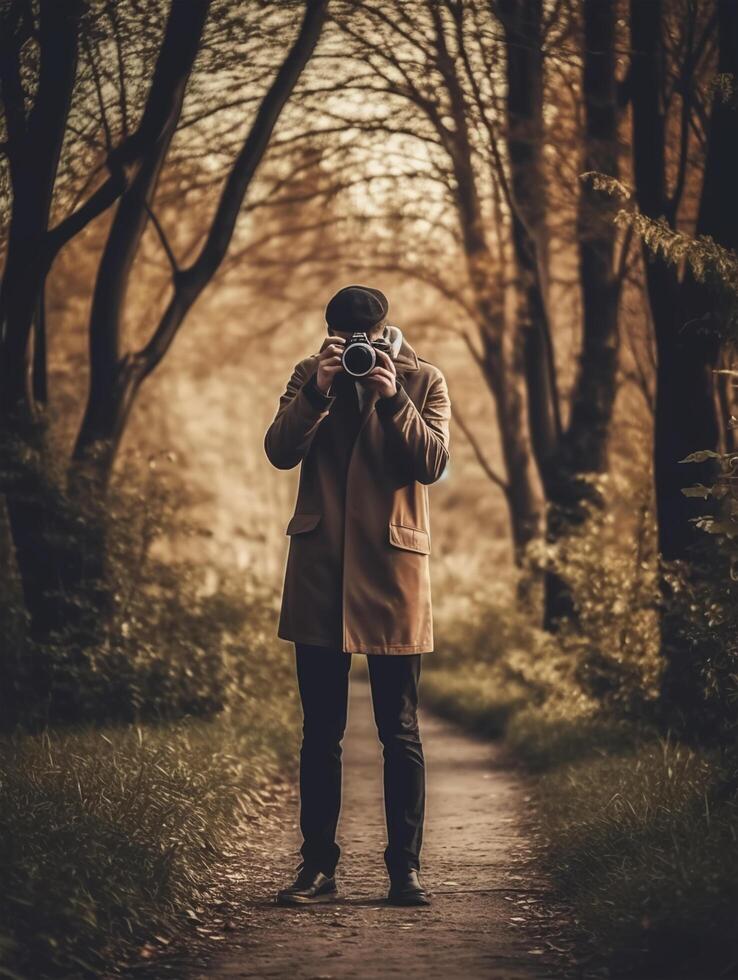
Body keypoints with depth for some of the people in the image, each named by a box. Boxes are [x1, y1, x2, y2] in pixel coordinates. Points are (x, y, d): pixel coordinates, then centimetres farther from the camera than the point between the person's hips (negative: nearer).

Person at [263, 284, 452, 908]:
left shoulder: (424, 381, 4)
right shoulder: (310, 376, 9)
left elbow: (433, 464, -8)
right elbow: (280, 452, -4)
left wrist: (393, 397, -18)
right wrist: (318, 392, -16)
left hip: (393, 567, -1)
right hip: (319, 569, 2)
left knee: (400, 732, 1)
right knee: (320, 732, 5)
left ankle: (406, 869, 7)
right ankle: (318, 868, 11)